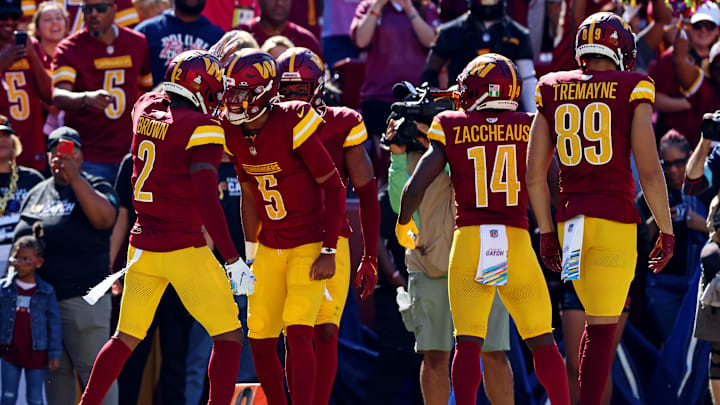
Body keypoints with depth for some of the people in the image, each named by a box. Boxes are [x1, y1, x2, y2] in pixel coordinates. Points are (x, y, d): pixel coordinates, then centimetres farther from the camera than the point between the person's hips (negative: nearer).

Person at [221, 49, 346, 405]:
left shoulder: (292, 125, -21)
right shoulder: (234, 133, -1)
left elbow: (334, 188, -15)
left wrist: (329, 252, -17)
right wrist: (249, 254, 13)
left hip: (309, 246, -6)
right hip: (270, 250, 6)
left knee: (298, 334, -19)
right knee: (260, 342, 4)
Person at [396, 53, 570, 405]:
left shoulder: (451, 131, 3)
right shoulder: (530, 129, 5)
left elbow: (414, 188, -1)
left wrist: (403, 224, 19)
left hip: (468, 242, -1)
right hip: (516, 241, 1)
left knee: (468, 345, -3)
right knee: (541, 342, 11)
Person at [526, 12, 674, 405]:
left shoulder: (552, 92, 8)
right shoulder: (632, 90, -3)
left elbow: (534, 174, 5)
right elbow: (649, 172, -9)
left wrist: (547, 231, 13)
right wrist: (666, 231, 0)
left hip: (571, 219, 4)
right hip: (616, 218, -4)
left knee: (601, 320, 19)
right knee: (602, 329, -2)